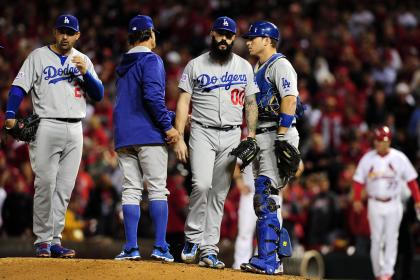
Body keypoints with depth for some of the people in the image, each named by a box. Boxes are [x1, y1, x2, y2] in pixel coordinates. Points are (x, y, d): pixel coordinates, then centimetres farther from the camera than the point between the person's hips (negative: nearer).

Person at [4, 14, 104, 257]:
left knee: (65, 188, 2)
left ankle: (55, 240, 5)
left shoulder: (83, 60, 15)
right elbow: (19, 87, -5)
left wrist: (85, 72, -8)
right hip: (47, 126, -4)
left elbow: (98, 95, 9)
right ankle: (43, 241, -6)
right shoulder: (39, 56, 4)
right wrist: (10, 115, -19)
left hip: (75, 130, 4)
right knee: (45, 184, -10)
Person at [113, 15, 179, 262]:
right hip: (148, 134, -7)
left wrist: (174, 116, 26)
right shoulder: (151, 60, -5)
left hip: (124, 137, 7)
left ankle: (131, 247, -2)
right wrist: (168, 126, -14)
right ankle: (160, 247, -9)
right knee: (158, 189, -5)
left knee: (131, 190, 4)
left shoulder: (124, 64, 20)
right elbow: (152, 96, -19)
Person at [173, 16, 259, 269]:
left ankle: (209, 250, 4)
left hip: (231, 136, 2)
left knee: (219, 194, 2)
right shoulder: (196, 65, 5)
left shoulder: (244, 67, 11)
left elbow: (251, 103, 12)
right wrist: (179, 138, -6)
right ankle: (192, 238, -4)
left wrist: (251, 136, 0)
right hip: (202, 133, -2)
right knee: (202, 185, -21)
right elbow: (184, 102, 2)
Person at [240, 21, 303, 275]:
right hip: (262, 138, 10)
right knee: (264, 199, 10)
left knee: (266, 196, -16)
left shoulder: (280, 65, -7)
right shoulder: (258, 69, 23)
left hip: (279, 134, -10)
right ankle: (278, 254, 14)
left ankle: (268, 260, -20)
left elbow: (290, 99, -18)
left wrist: (282, 138, -25)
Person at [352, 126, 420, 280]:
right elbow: (358, 180, 0)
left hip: (393, 205, -1)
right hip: (374, 204, 1)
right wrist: (357, 200, -13)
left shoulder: (399, 158, -3)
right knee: (376, 239, 2)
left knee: (391, 238, -7)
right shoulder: (368, 158, -1)